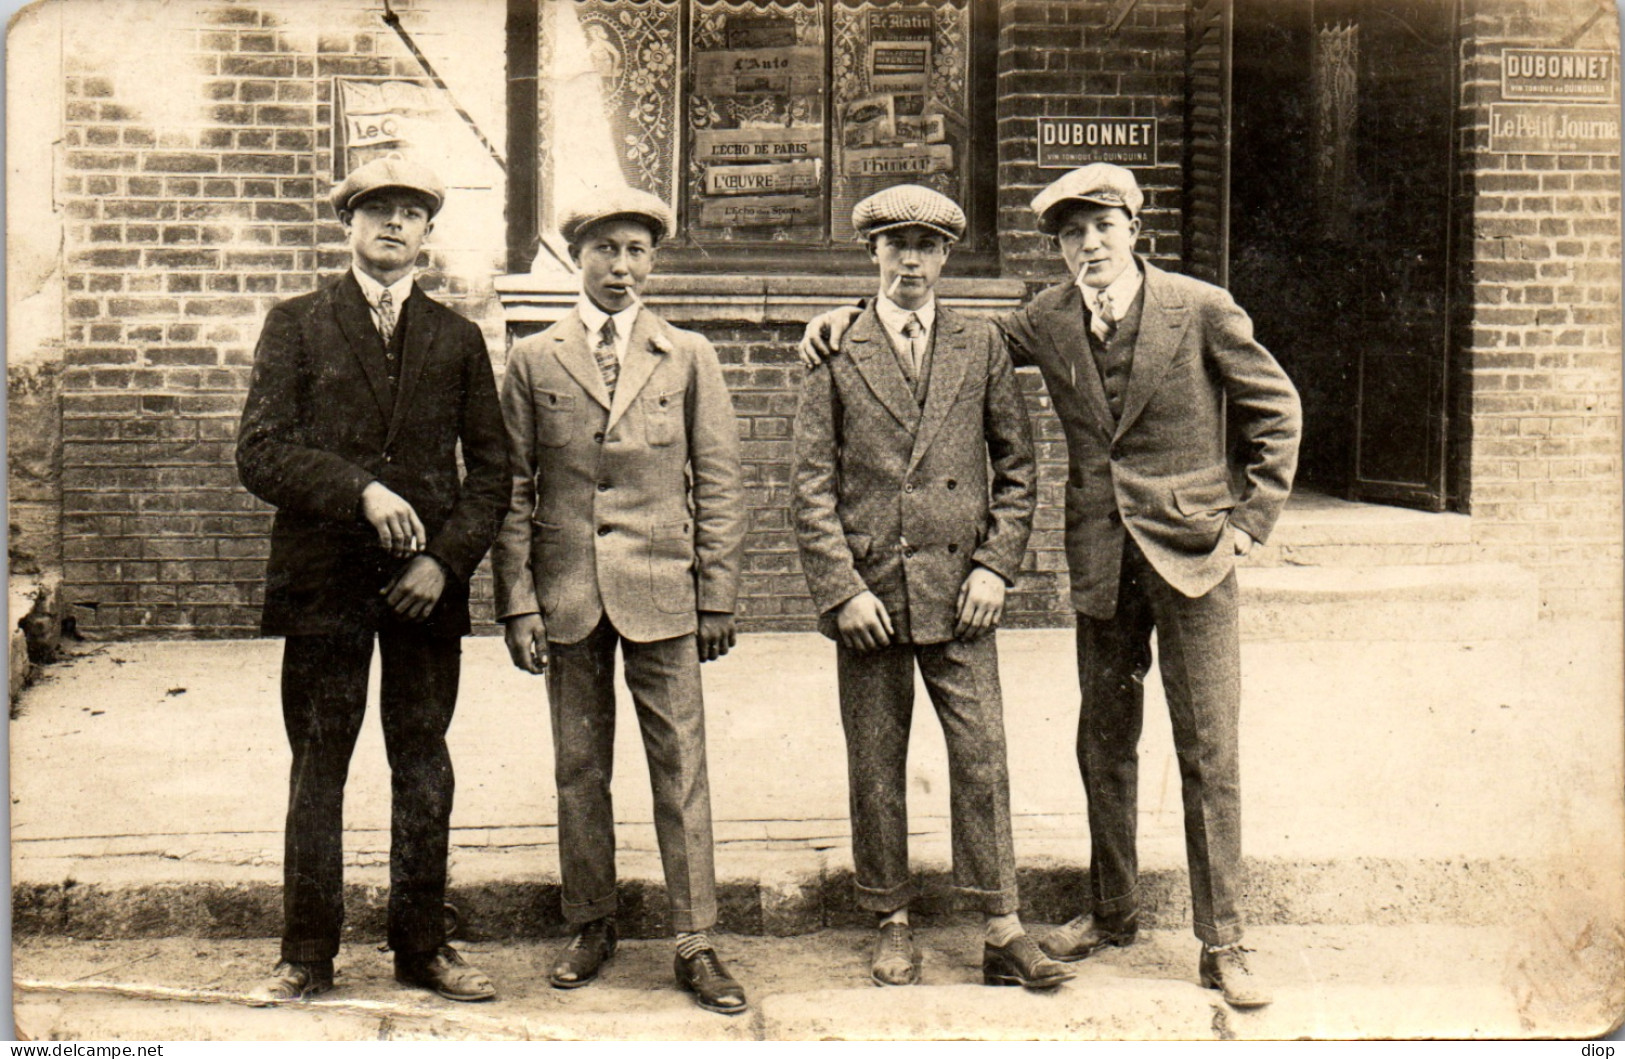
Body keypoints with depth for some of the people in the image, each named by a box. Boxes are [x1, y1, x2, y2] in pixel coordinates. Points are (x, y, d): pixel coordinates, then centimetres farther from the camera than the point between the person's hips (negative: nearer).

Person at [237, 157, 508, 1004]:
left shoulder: (457, 339, 12)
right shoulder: (296, 325, 7)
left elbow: (489, 467, 9)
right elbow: (260, 453, -4)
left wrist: (447, 557, -5)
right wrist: (360, 490, -17)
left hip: (426, 584, 2)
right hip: (323, 581, -1)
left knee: (424, 768, 7)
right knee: (317, 768, 4)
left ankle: (422, 946, 19)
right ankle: (307, 956, 16)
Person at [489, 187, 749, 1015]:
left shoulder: (688, 358, 6)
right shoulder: (532, 360, 6)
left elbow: (718, 485, 5)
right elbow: (513, 490, 6)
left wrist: (717, 598, 0)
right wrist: (517, 603, -1)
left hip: (662, 593, -1)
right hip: (567, 595, 1)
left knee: (680, 768, 0)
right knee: (578, 769, 9)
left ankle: (694, 943, 9)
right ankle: (590, 927, 24)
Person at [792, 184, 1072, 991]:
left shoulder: (981, 346, 8)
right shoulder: (836, 354, 3)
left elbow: (1017, 467, 10)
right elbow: (812, 486, 1)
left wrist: (996, 564, -1)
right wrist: (842, 589, -7)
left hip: (958, 590, 1)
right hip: (867, 588, 0)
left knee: (982, 757, -2)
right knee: (875, 768, 6)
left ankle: (1002, 931, 8)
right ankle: (891, 924, 20)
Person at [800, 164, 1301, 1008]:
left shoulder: (1201, 310, -7)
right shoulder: (1047, 322, 2)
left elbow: (1277, 409, 2)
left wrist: (1252, 517, -2)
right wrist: (852, 317, 2)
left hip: (1192, 555, -3)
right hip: (1101, 561, 4)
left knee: (1209, 754, 0)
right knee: (1103, 746, 14)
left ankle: (1221, 943, 11)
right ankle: (1111, 912, 31)